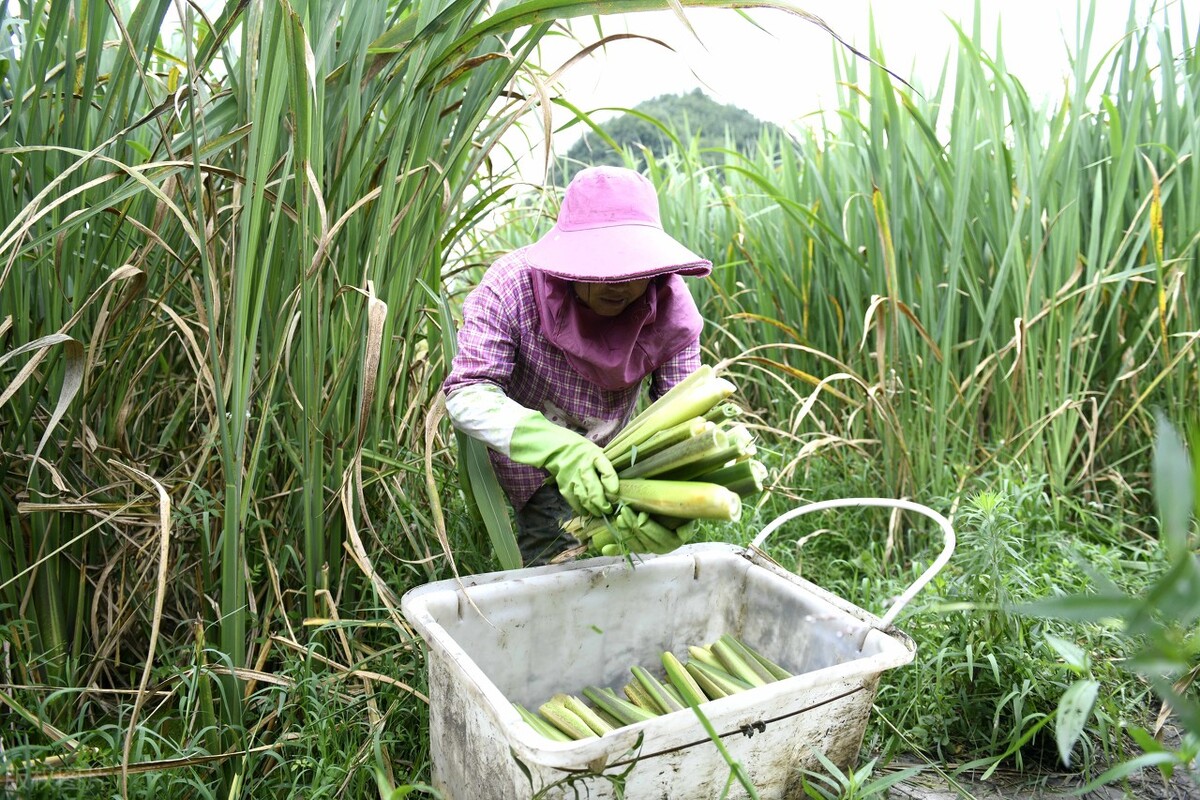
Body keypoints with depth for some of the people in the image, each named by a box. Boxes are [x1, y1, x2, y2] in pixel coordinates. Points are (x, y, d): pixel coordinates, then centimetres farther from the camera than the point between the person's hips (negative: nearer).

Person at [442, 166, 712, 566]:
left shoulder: (672, 308, -26)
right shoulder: (513, 284, -34)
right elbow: (467, 393, -38)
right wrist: (559, 449, -55)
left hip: (605, 449, 4)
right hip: (523, 448, -3)